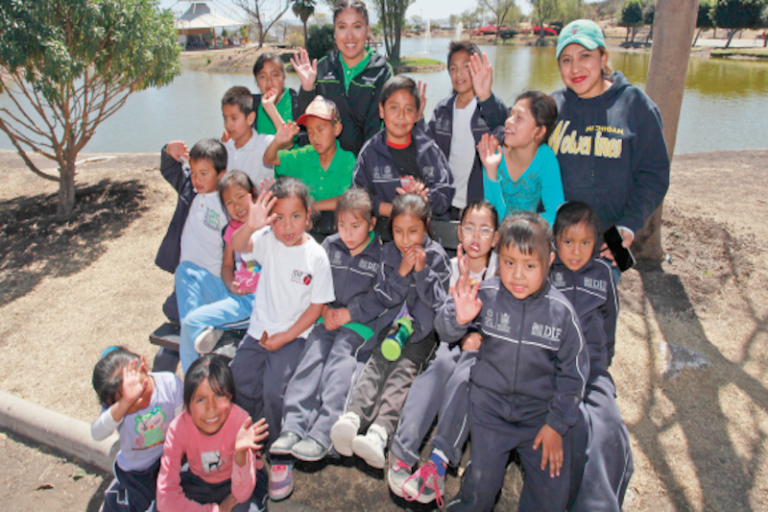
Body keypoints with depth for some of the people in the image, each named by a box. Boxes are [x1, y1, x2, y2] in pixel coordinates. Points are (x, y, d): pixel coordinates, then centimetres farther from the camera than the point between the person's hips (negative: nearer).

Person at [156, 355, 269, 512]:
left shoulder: (240, 420, -30)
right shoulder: (178, 428, -26)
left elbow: (242, 495, -31)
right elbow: (165, 498, -25)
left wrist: (240, 454, -49)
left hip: (236, 480, -2)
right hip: (198, 480, 2)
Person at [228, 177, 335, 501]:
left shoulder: (316, 256, -11)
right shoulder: (267, 241, -4)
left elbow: (317, 305, -8)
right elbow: (238, 246, -24)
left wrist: (285, 337, -11)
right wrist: (251, 225, -46)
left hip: (293, 334, -4)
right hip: (259, 329, 4)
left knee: (274, 391, -19)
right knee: (238, 384, -7)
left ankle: (280, 457, 5)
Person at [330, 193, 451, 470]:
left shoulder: (437, 256, -2)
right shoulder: (388, 253, 6)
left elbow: (438, 301, -5)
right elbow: (384, 298, 2)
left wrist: (422, 271, -16)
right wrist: (401, 273, -13)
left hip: (423, 330, -3)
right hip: (392, 324, 3)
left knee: (403, 370, -25)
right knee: (375, 364, -22)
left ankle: (379, 433, -43)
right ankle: (352, 418, -44)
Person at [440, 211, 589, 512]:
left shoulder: (561, 311, -11)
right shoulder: (486, 295, -12)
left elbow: (573, 372, -2)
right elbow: (445, 332, -4)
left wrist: (556, 424, -2)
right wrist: (459, 318, -27)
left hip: (541, 413, 1)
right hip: (489, 408, 0)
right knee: (482, 487, -2)